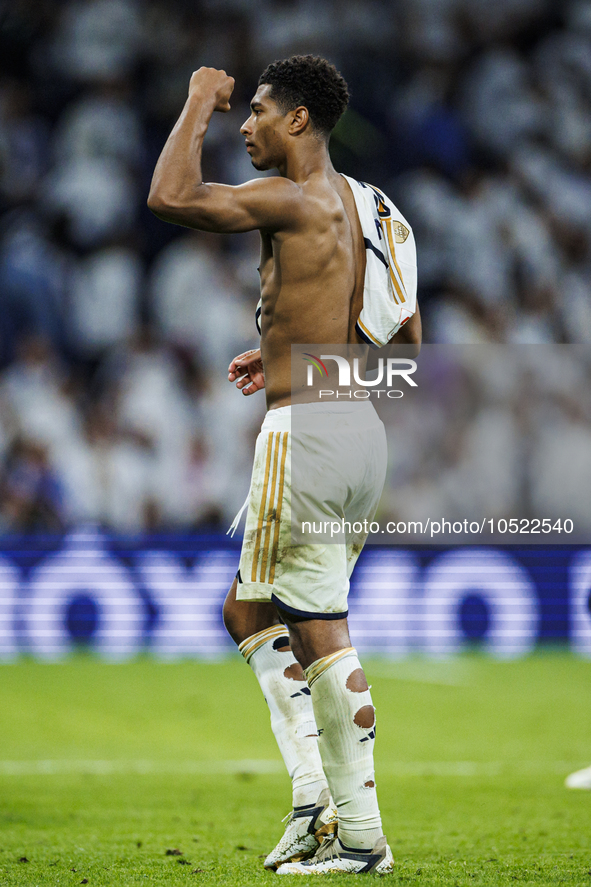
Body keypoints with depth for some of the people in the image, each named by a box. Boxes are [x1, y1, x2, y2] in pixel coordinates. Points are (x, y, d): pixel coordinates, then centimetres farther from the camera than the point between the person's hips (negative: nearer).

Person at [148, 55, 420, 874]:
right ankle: (316, 794, 11)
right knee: (250, 608, 18)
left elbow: (171, 197, -21)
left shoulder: (296, 200, -13)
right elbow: (405, 336, 22)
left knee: (321, 633, -5)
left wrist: (199, 101, -7)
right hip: (360, 429, 10)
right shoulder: (357, 206, 16)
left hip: (307, 431, -10)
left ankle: (360, 835, -2)